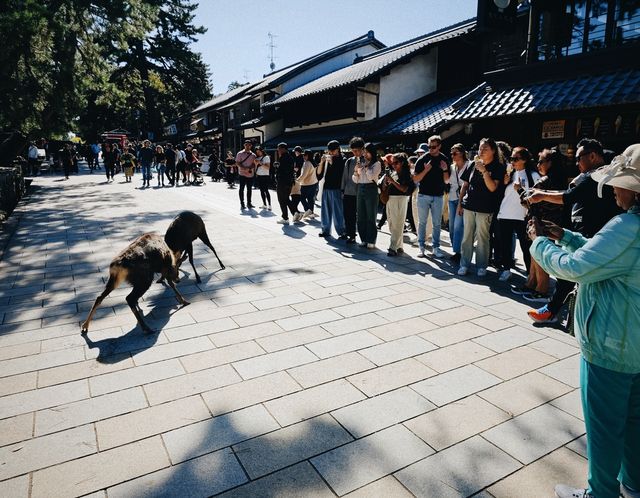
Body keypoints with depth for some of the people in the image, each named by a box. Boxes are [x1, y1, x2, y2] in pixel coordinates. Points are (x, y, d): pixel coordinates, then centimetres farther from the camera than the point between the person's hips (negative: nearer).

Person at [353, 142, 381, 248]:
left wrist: (366, 167, -5)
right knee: (360, 216, 6)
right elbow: (355, 180, 11)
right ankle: (363, 239, 15)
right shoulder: (361, 163, 13)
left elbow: (371, 176, -14)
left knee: (370, 216, -2)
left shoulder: (376, 164, 1)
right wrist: (356, 170, -4)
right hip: (360, 189, 5)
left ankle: (371, 241, 4)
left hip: (371, 189, -5)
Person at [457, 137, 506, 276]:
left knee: (482, 237, 1)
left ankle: (482, 266, 13)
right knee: (467, 236, 7)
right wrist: (460, 203, 11)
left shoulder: (498, 167, -3)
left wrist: (483, 171, -21)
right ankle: (464, 264, 15)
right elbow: (465, 184, 13)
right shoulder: (474, 164, 8)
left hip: (485, 209, -4)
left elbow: (493, 188, -13)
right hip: (469, 206, 4)